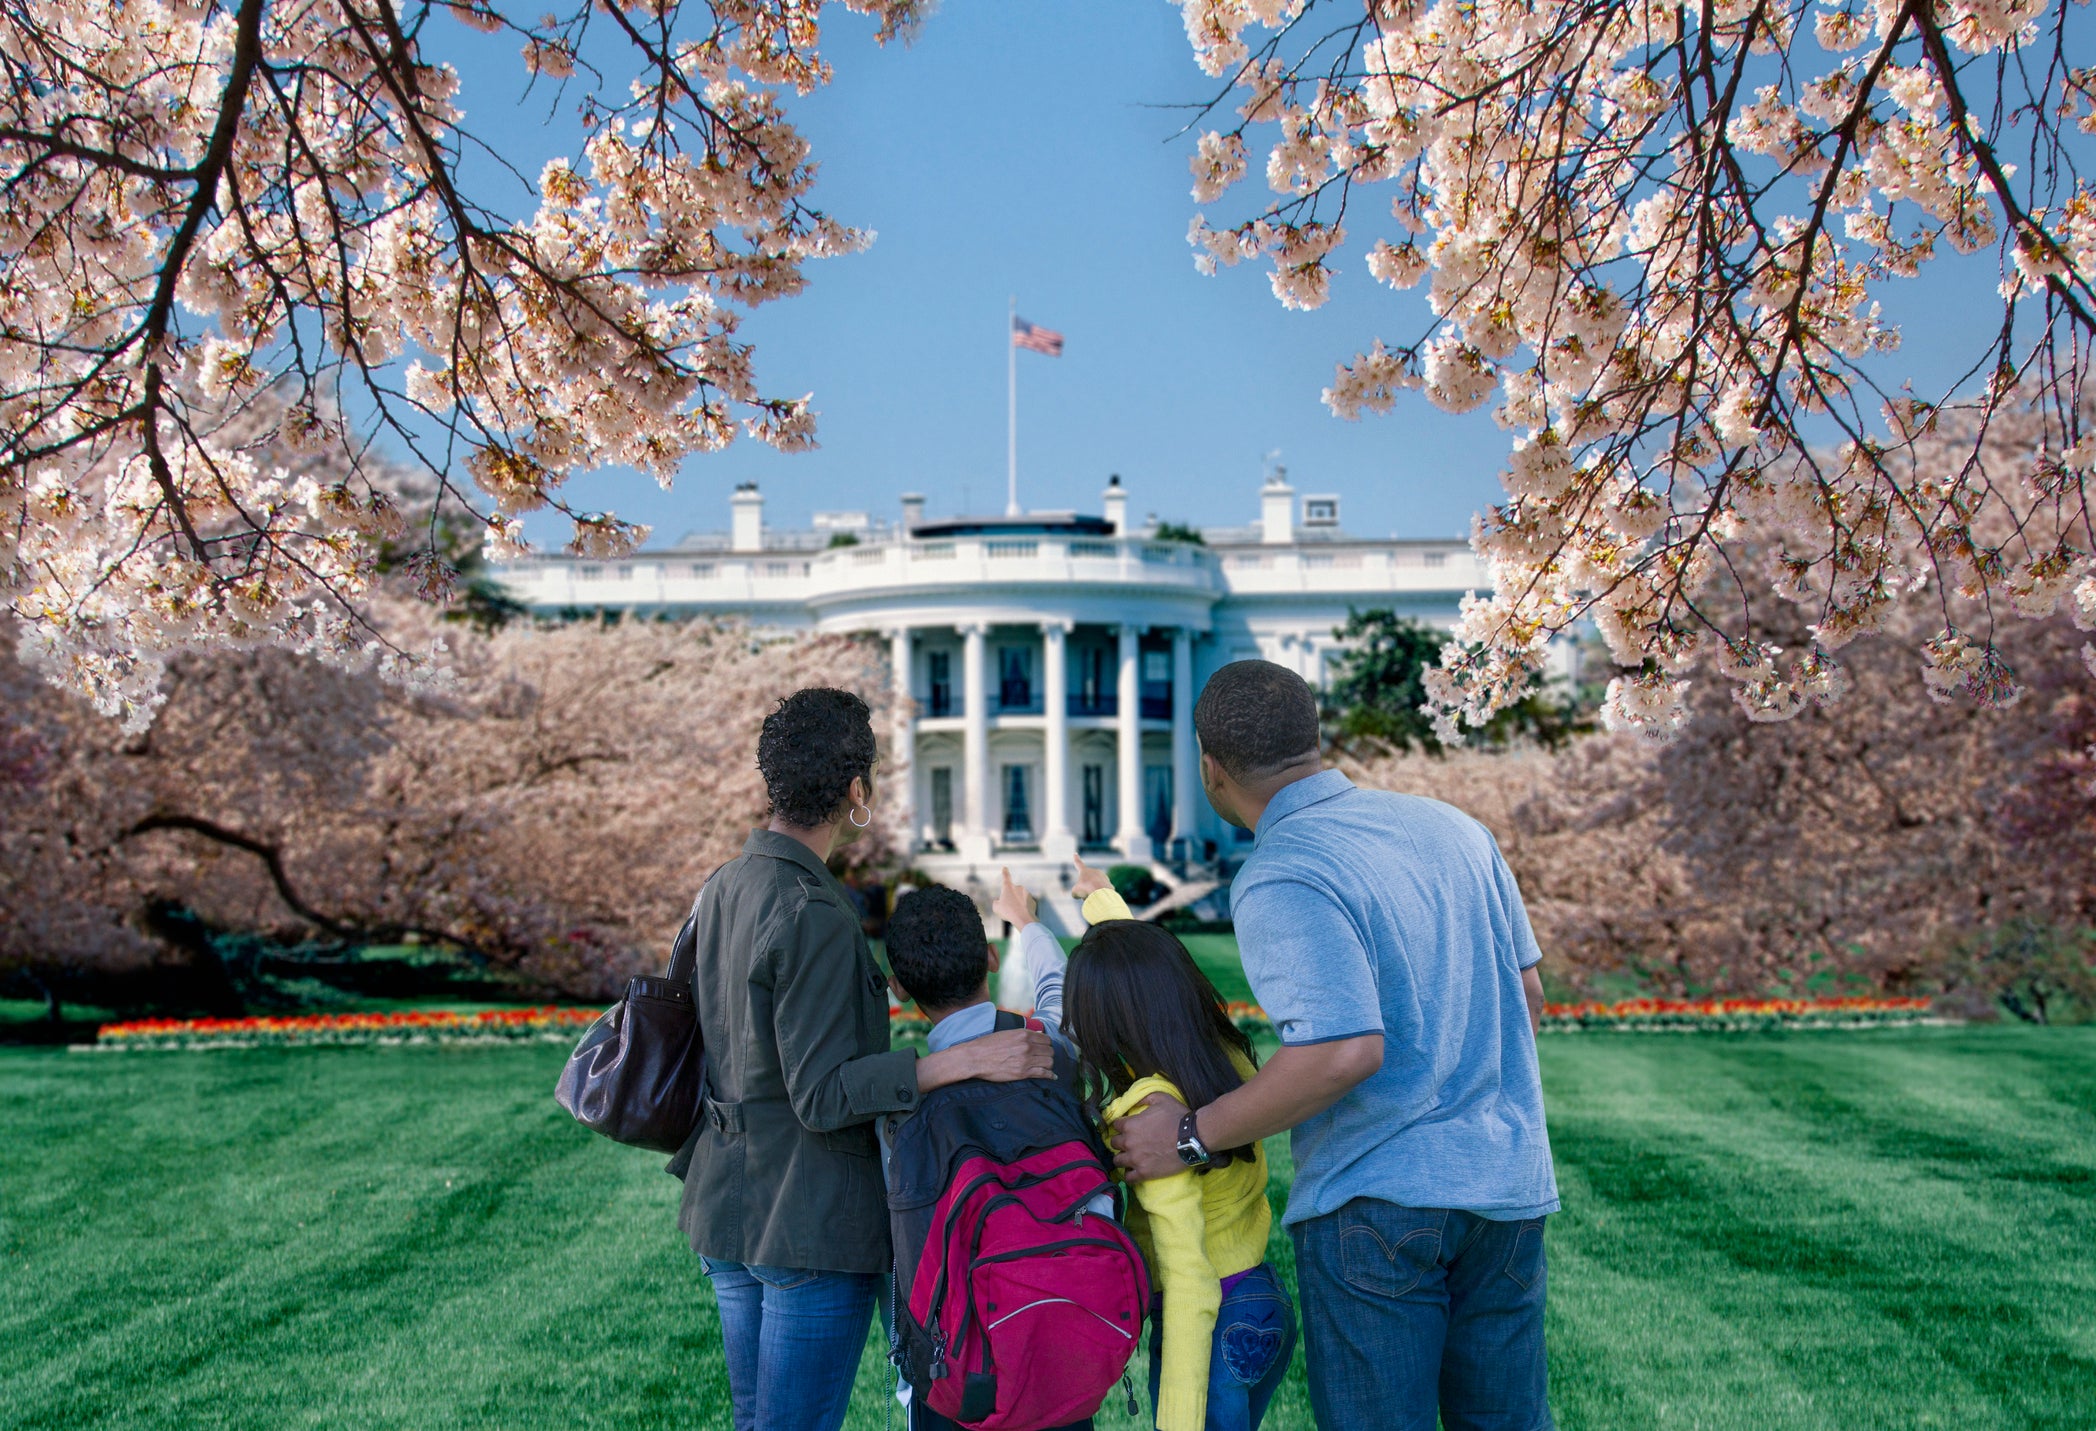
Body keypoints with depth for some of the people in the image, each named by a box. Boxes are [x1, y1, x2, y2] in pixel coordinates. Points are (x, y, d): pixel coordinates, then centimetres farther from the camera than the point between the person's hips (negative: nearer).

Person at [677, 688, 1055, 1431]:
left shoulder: (722, 889, 6)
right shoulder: (814, 918, -21)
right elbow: (823, 1096, -22)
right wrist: (969, 1059, -27)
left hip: (726, 1212, 9)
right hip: (810, 1228, -9)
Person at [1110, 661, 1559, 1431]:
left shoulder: (1279, 880, -16)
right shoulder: (1452, 827, 7)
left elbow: (1346, 1051, -26)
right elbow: (1527, 996, 14)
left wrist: (1191, 1136, -16)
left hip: (1377, 1202, -7)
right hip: (1510, 1181, 7)